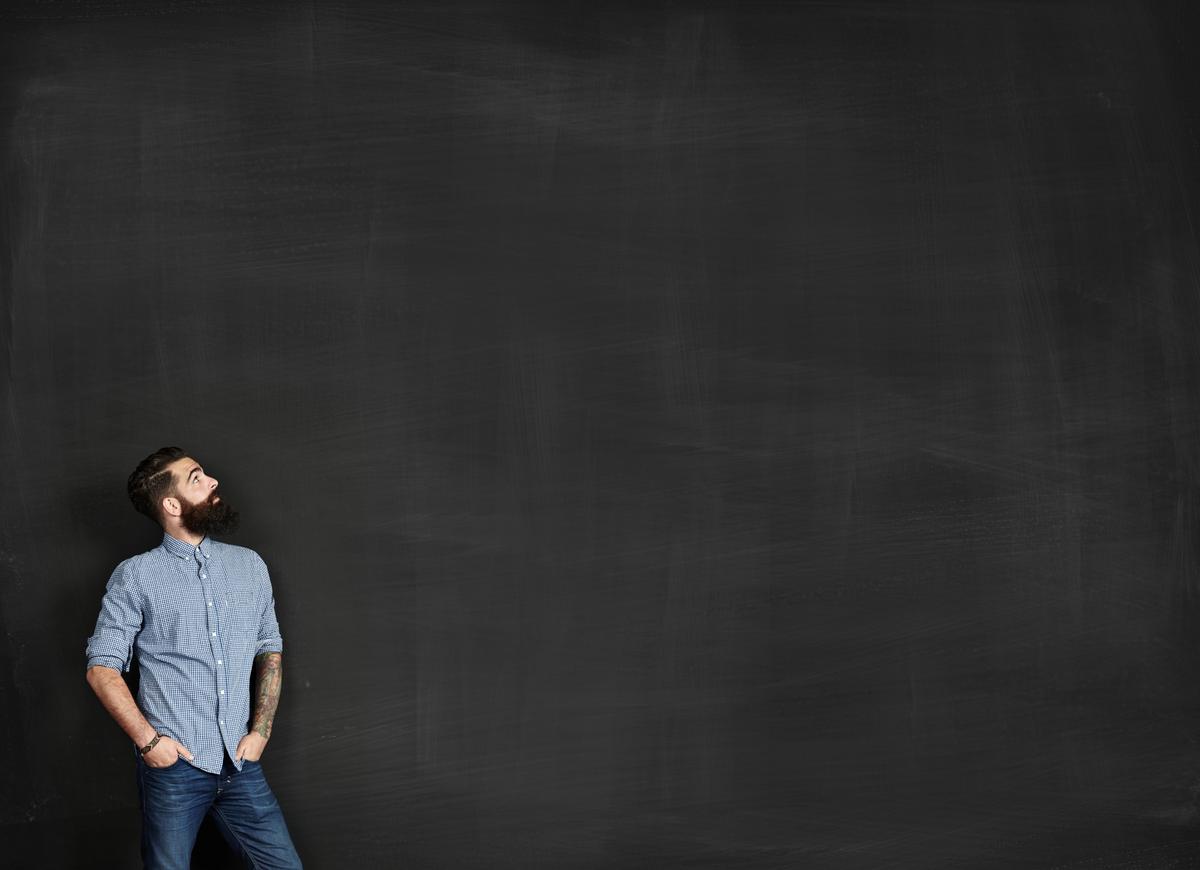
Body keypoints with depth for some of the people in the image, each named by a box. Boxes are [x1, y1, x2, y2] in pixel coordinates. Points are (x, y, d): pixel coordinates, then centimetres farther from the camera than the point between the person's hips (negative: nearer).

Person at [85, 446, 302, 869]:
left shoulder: (249, 565, 10)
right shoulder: (135, 576, -2)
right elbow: (102, 667, -3)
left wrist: (260, 730, 3)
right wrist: (147, 740, -11)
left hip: (241, 764, 3)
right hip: (173, 764, -3)